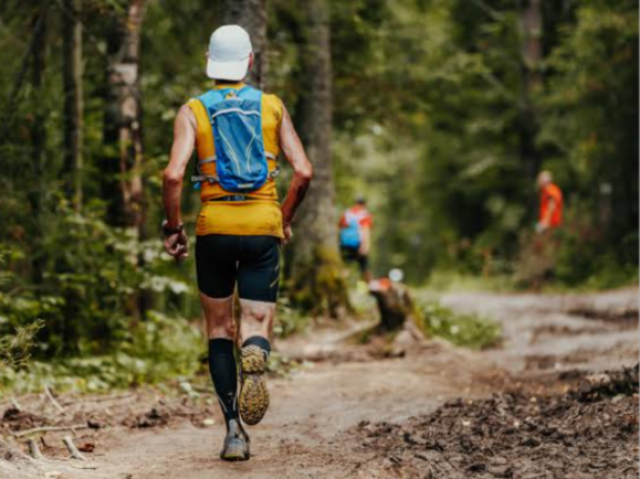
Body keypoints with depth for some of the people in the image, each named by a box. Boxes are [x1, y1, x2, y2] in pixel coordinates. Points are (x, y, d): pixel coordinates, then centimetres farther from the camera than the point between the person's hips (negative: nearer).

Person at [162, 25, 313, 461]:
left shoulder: (193, 111, 1)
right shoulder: (273, 106, 5)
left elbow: (173, 175, -12)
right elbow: (304, 171, -2)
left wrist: (173, 228, 1)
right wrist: (285, 219, 13)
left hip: (215, 228, 0)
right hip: (263, 227, 0)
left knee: (219, 329, 14)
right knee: (256, 324, 3)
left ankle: (234, 429, 5)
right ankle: (256, 353, -36)